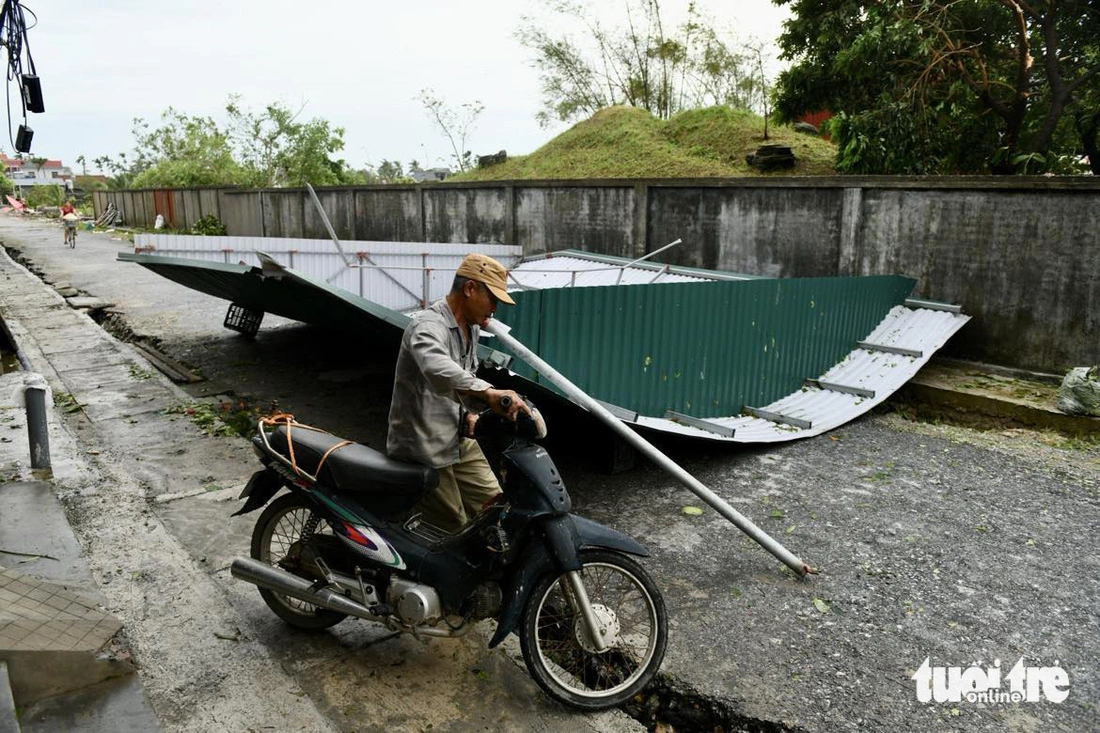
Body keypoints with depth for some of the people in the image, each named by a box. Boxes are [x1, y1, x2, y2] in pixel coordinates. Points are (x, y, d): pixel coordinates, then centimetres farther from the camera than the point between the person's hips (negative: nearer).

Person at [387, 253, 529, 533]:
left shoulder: (471, 328, 9)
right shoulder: (427, 326, -23)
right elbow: (436, 369, -46)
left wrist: (468, 413, 4)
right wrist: (488, 392, -60)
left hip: (459, 440, 9)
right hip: (424, 448, -9)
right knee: (454, 532, -2)